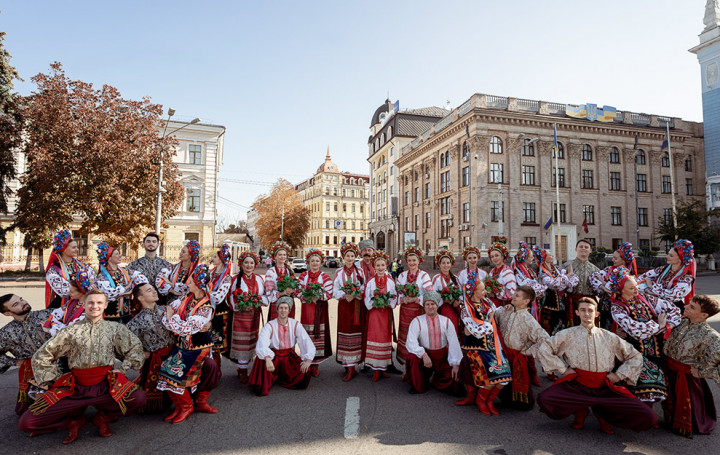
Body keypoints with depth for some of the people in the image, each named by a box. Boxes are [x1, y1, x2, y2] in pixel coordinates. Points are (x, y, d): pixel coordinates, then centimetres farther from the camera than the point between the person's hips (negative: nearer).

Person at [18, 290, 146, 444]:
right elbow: (41, 356, 9)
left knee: (139, 397, -30)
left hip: (105, 385, 0)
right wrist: (57, 379, 4)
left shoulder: (115, 328, 8)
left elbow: (136, 346, 15)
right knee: (26, 423, -15)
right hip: (76, 386, 1)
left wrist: (122, 369, 6)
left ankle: (103, 417, 1)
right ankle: (75, 421, 10)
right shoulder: (72, 330, 5)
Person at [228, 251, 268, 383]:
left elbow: (265, 295, 9)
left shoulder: (259, 278, 6)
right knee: (242, 342, -1)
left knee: (251, 342, 9)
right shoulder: (236, 279, -4)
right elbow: (232, 298, -4)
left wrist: (260, 302, -11)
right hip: (240, 315, -4)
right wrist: (242, 307, -19)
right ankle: (243, 372, 11)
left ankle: (242, 368, 25)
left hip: (254, 315, 4)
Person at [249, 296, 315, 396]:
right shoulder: (270, 326, -10)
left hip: (289, 356, 3)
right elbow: (262, 343, -26)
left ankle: (282, 380, 9)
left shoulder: (296, 325, -2)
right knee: (262, 361, -34)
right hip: (273, 356, -3)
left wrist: (308, 360, -26)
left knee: (305, 371, -21)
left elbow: (306, 341, -11)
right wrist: (267, 359, -44)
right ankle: (263, 387, -5)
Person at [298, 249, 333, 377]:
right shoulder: (303, 276, 8)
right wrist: (307, 297, -15)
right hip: (306, 309, 1)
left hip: (320, 310, -1)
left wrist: (317, 297, -17)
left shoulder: (325, 277, 4)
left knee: (319, 335, -1)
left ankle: (316, 364, 8)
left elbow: (329, 294, -4)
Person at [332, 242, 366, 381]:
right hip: (344, 306, 1)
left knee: (356, 333, -3)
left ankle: (350, 367, 4)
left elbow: (364, 289, 3)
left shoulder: (359, 271, 7)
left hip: (357, 306, 0)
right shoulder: (338, 272, 9)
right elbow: (335, 291, 5)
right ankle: (350, 367, 2)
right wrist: (345, 295, -14)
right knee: (345, 333, -3)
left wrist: (354, 295, -15)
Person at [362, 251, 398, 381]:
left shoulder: (391, 281, 5)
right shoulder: (370, 282, 1)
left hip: (387, 313, 2)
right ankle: (376, 371, 3)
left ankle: (383, 368, 15)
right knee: (374, 338, -4)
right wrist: (375, 304, -14)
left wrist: (387, 304, -12)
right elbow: (367, 300, 0)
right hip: (374, 313, -2)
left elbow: (395, 298, 4)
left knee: (385, 338, 5)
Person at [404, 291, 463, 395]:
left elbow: (454, 343, -2)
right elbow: (411, 342, -15)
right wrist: (423, 355, -29)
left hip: (442, 358, 1)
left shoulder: (446, 321, 4)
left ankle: (437, 379, 25)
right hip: (424, 355, -1)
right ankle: (418, 386, -3)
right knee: (412, 356, -33)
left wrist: (455, 365, -11)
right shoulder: (417, 321, -3)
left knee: (455, 387, -14)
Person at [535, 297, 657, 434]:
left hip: (605, 388, 2)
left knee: (649, 418, -20)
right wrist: (563, 369, -2)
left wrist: (619, 375, 9)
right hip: (577, 386, -2)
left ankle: (603, 413, 8)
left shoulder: (609, 337, 14)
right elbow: (543, 350, 2)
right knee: (544, 399, -31)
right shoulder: (568, 334, 6)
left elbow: (635, 357, 22)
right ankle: (580, 411, 2)